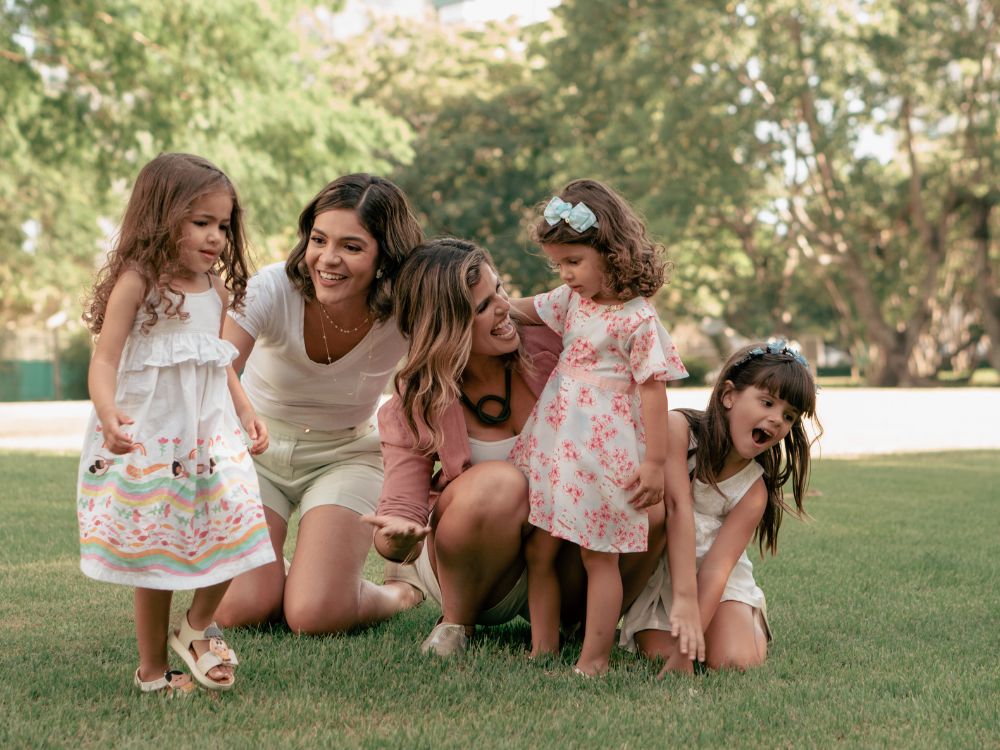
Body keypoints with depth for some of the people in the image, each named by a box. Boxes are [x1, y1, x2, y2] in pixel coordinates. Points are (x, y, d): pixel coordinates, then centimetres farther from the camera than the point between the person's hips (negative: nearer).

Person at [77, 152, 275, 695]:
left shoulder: (216, 289, 11)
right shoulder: (136, 283, -10)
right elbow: (105, 360, -16)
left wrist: (245, 412, 12)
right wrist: (108, 414, -33)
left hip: (209, 432, 6)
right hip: (148, 438, -6)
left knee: (235, 525, -9)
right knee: (156, 552, 2)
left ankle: (199, 626, 16)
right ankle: (152, 671, 18)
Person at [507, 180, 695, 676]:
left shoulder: (637, 320, -13)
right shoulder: (571, 299, 8)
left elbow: (652, 390, -12)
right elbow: (526, 312, 25)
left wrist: (654, 462, -11)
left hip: (604, 450, -7)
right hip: (552, 443, 7)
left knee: (599, 556, 1)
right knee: (538, 550, 8)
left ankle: (593, 659, 8)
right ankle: (543, 648, 18)